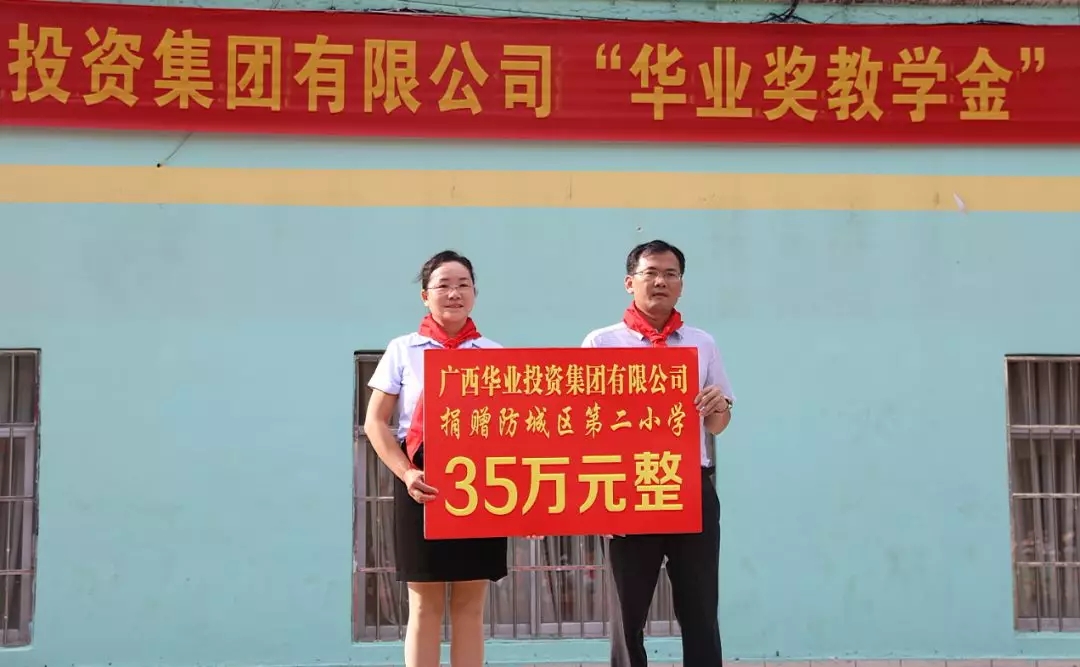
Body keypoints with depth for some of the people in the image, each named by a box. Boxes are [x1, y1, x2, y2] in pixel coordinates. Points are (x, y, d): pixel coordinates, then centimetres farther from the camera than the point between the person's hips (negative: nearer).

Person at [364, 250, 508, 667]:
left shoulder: (494, 354, 9)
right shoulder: (403, 350, 4)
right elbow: (375, 422, 2)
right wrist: (406, 474, -13)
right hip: (422, 483, -2)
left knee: (470, 605, 5)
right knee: (425, 605, 1)